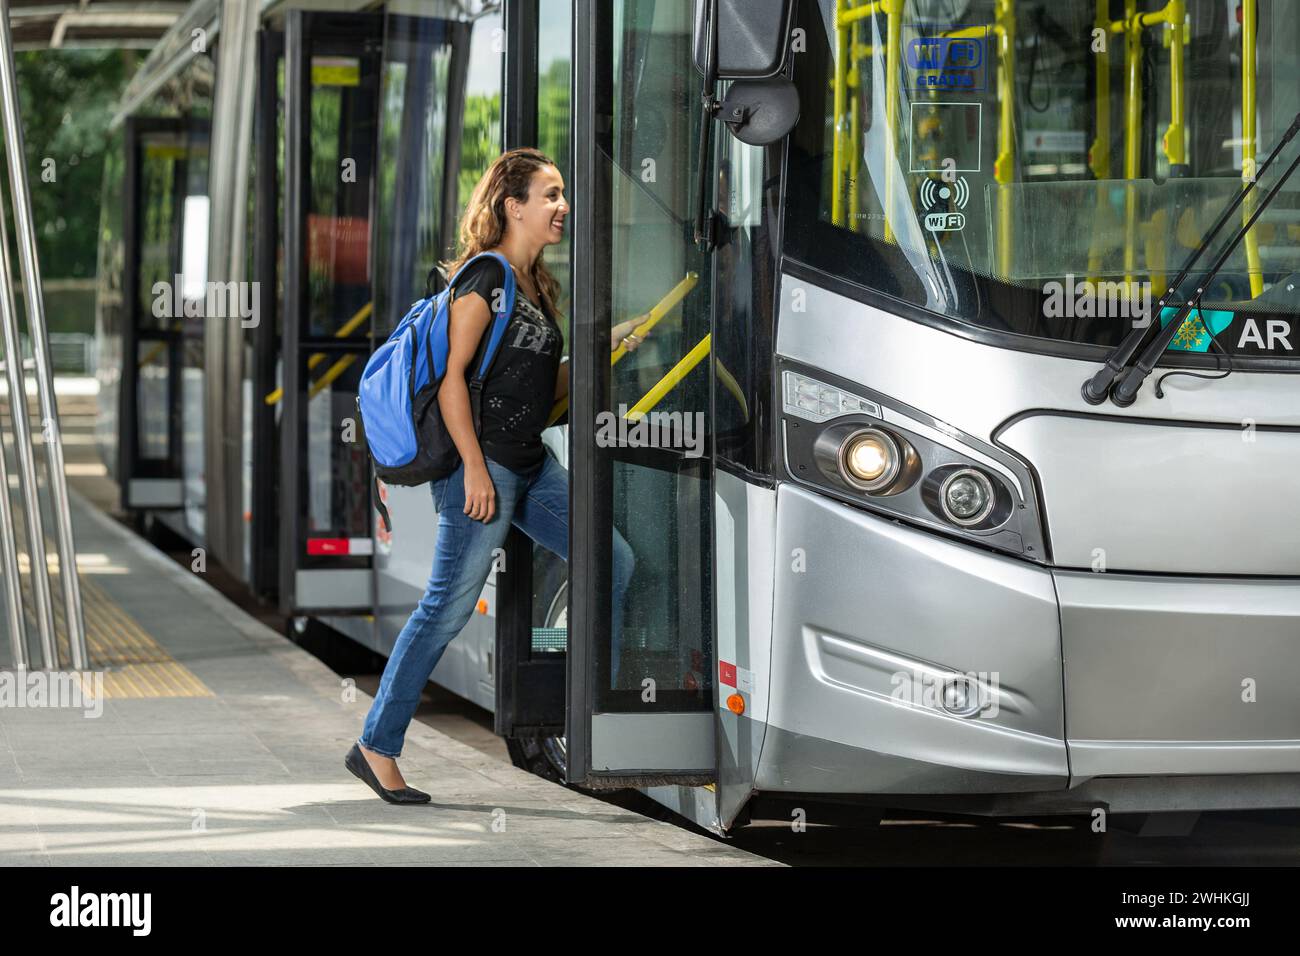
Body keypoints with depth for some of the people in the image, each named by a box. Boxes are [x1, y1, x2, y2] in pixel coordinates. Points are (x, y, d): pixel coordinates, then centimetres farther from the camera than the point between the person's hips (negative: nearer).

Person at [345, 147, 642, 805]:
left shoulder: (535, 284, 17)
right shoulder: (486, 274, -11)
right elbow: (451, 374, -16)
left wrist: (601, 348, 9)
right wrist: (474, 467, -20)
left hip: (531, 465, 10)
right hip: (482, 462, -10)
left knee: (612, 563, 8)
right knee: (448, 607, -7)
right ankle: (375, 747, 1)